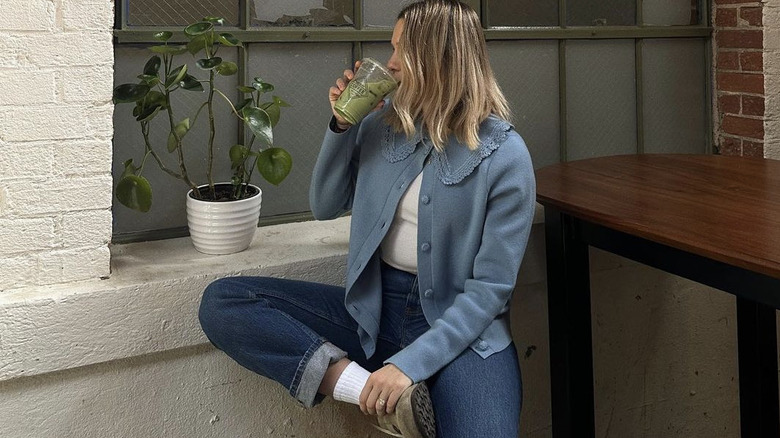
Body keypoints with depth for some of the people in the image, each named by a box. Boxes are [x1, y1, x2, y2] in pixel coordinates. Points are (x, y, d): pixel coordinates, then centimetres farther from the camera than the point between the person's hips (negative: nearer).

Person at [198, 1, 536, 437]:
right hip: (375, 307, 6)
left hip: (460, 324, -5)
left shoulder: (504, 155, -11)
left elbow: (490, 286, -13)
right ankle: (365, 385, -24)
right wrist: (341, 127, -1)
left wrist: (410, 363, -22)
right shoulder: (383, 123, 4)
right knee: (221, 303, -14)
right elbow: (325, 206, 15)